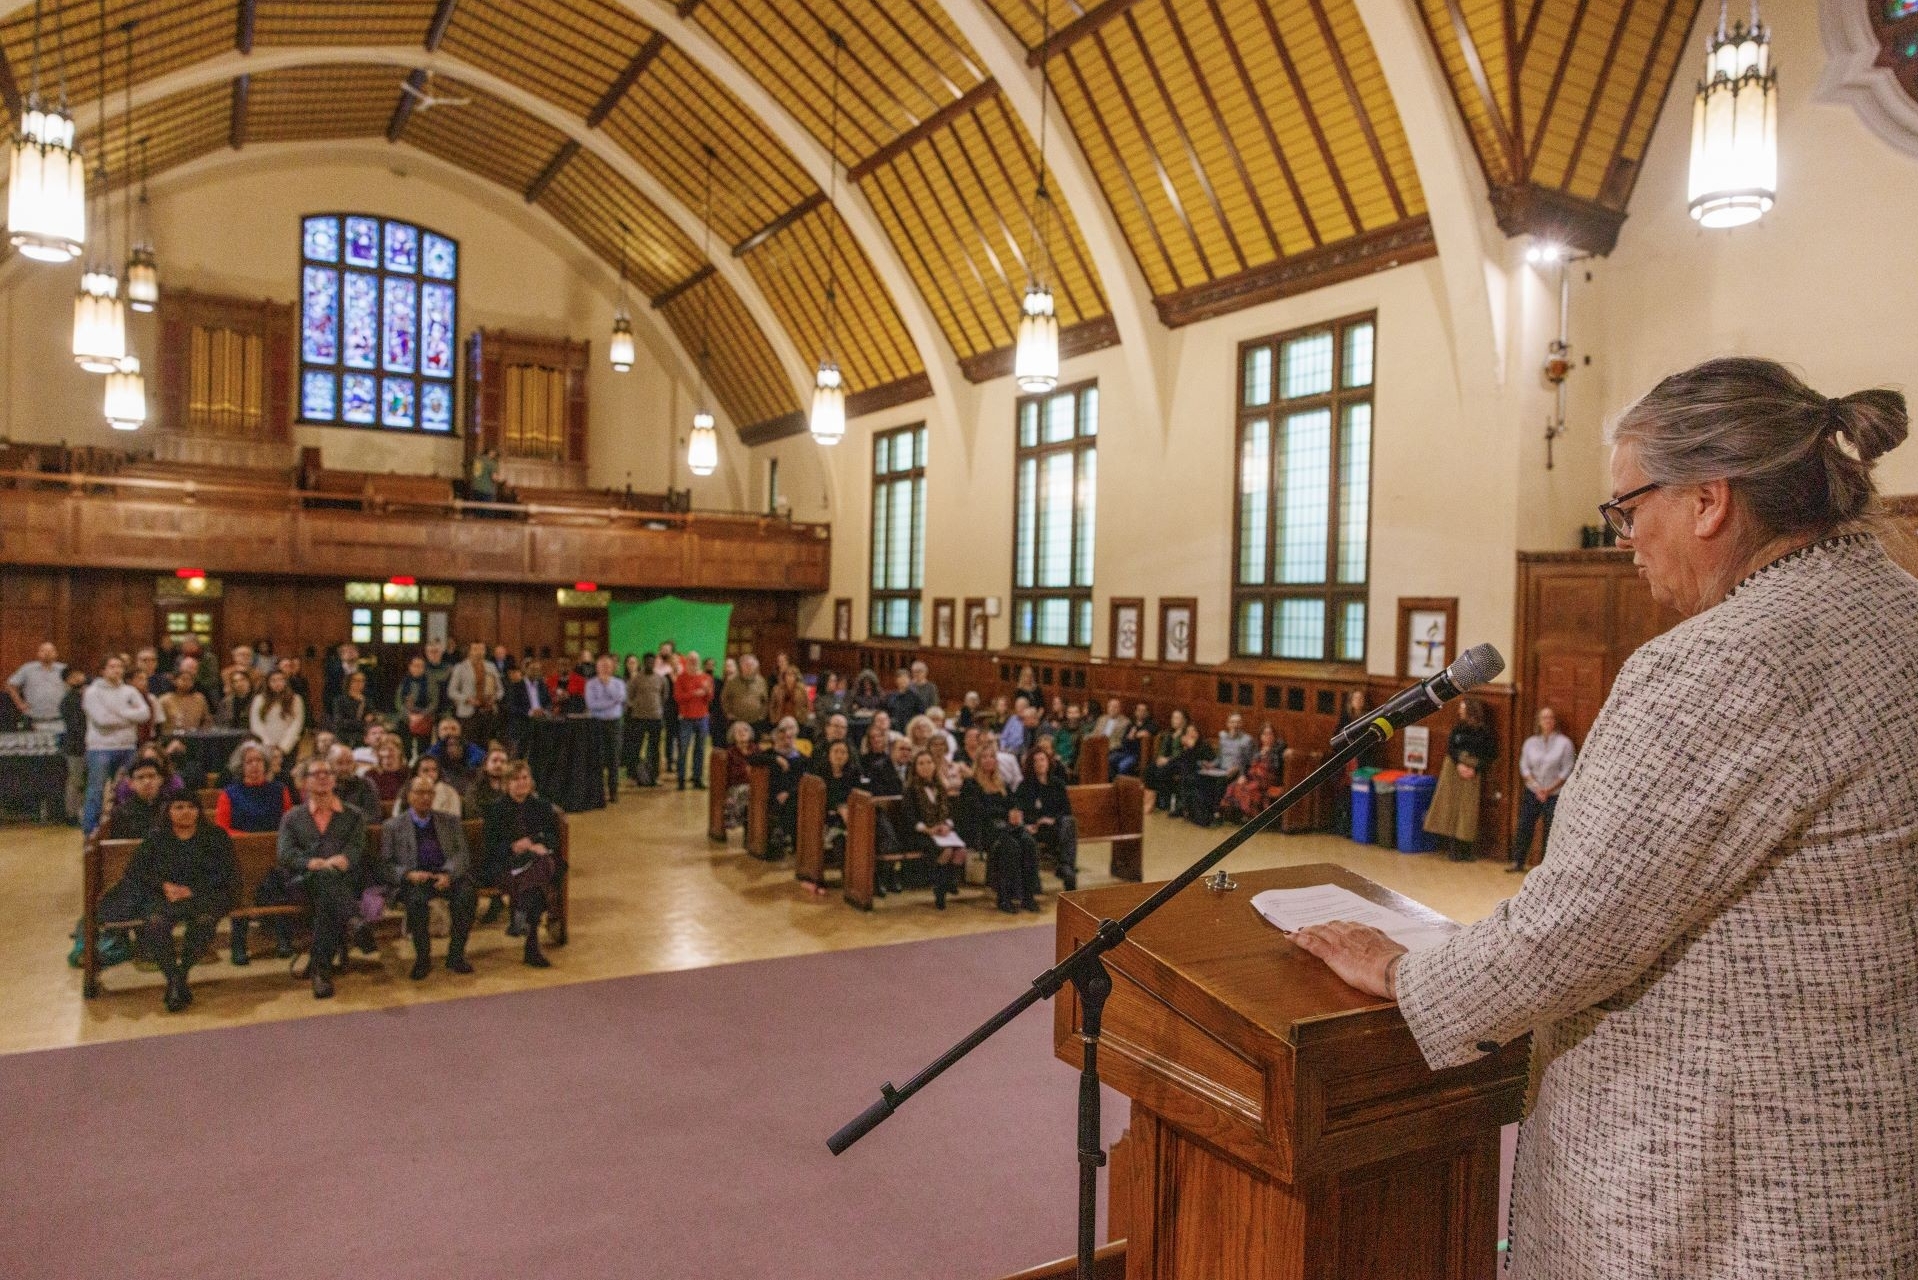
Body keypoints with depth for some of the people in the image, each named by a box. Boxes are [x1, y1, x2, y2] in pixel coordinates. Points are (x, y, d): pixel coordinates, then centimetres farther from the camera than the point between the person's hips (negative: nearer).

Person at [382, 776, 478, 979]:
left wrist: (447, 874, -13)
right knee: (416, 899, -36)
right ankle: (422, 959, -18)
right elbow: (386, 864, 5)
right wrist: (409, 874, -15)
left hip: (446, 877, 2)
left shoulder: (450, 821, 17)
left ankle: (455, 956, -19)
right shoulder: (392, 826, 12)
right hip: (412, 881, -2)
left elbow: (461, 853, 7)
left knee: (468, 893, -30)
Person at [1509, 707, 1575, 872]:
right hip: (1532, 792, 3)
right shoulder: (1530, 742, 6)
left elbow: (1567, 771, -7)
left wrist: (1549, 789, -13)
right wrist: (1536, 787, -11)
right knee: (1524, 827, 2)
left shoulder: (1564, 743, -4)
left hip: (1554, 795, -3)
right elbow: (1524, 767, 2)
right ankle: (1518, 862, 11)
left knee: (1550, 831, 0)